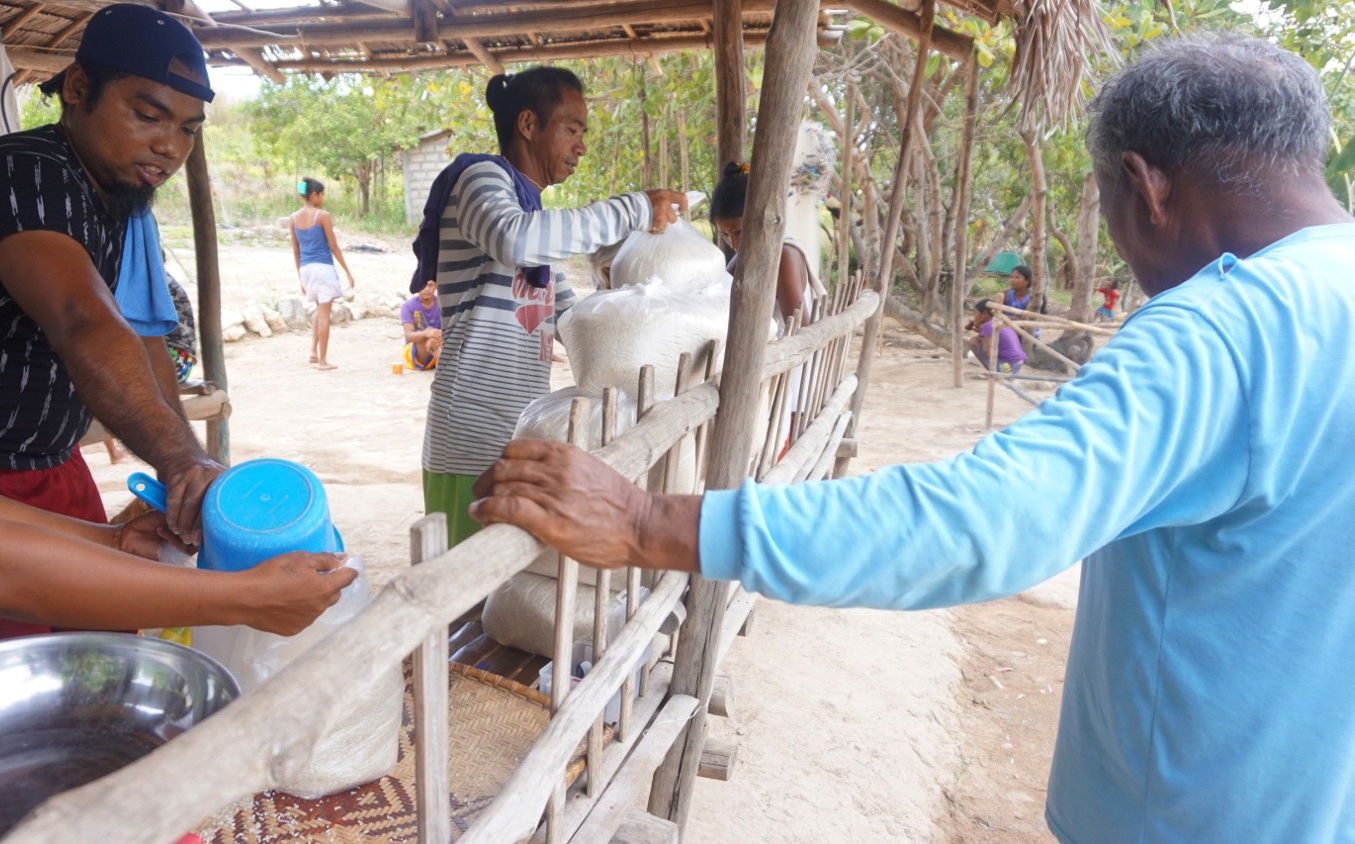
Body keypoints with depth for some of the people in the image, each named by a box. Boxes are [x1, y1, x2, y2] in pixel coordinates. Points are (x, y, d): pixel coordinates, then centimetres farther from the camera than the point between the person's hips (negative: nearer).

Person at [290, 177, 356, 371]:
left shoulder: (293, 218, 8)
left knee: (320, 308, 24)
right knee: (324, 312, -1)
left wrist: (301, 278, 19)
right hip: (323, 267, -6)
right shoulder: (323, 215, -8)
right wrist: (348, 272, -2)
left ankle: (314, 352, 16)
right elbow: (334, 247, -8)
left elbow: (295, 250, 12)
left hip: (305, 268, 6)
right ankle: (322, 360, 1)